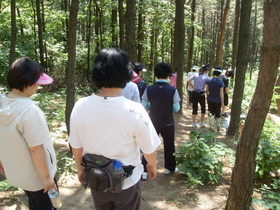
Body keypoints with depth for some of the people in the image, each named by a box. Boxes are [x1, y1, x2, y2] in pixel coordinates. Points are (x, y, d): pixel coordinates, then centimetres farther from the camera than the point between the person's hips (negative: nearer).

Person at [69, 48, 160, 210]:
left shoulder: (80, 107, -17)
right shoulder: (134, 110, -25)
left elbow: (76, 147, -4)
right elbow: (149, 149, -13)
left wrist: (81, 169, 15)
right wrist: (152, 165, 9)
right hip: (127, 183, -2)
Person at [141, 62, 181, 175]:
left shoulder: (149, 89, -12)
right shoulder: (172, 90, -15)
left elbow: (145, 106, -6)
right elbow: (176, 108, -11)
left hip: (153, 122, 1)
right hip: (167, 123, -1)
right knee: (169, 146, 18)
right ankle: (170, 168, 35)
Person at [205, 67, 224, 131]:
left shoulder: (209, 80, -7)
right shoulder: (220, 82, -17)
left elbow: (207, 90, 1)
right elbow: (221, 93, -14)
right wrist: (222, 102, -4)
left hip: (210, 99, 2)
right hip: (217, 100, -2)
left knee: (211, 113, 14)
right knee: (218, 114, 15)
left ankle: (212, 126, 16)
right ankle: (218, 127, 26)